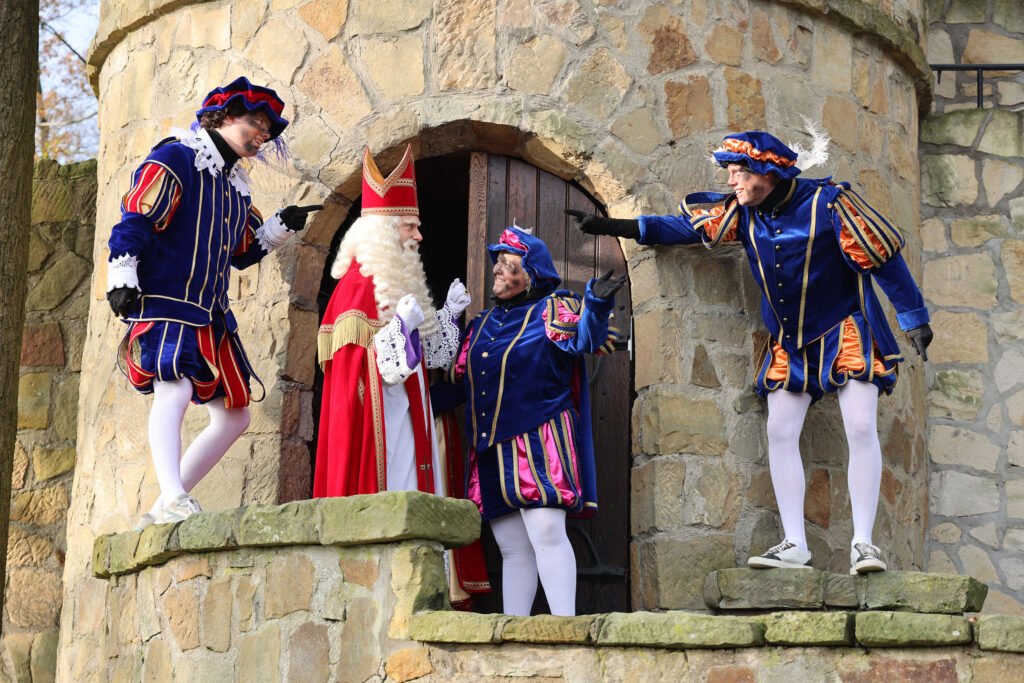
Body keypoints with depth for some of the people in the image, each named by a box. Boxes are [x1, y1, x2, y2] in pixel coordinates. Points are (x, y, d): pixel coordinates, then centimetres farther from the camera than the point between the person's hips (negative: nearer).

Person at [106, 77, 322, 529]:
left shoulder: (234, 185, 21)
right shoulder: (175, 158, -4)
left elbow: (243, 252, 28)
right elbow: (133, 220, -12)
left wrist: (282, 226, 14)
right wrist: (121, 279, -21)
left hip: (212, 314, 9)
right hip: (164, 304, -9)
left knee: (234, 415, 7)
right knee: (174, 390, -30)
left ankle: (159, 513, 9)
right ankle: (174, 500, -38)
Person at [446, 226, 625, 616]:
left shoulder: (550, 310, 1)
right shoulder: (482, 324, 20)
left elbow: (582, 337, -18)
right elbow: (456, 375, 22)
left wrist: (596, 303, -35)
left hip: (537, 442, -7)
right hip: (490, 452, 7)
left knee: (545, 533, -18)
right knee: (512, 549, 8)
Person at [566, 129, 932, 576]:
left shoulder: (828, 202, -20)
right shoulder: (742, 212, -4)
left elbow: (884, 255, -16)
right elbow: (686, 226, 4)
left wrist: (914, 318, -14)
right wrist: (611, 227, 0)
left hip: (846, 329, -5)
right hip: (789, 341, 5)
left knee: (860, 428, -13)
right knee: (780, 432, -2)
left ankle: (863, 542, -8)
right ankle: (794, 545, 1)